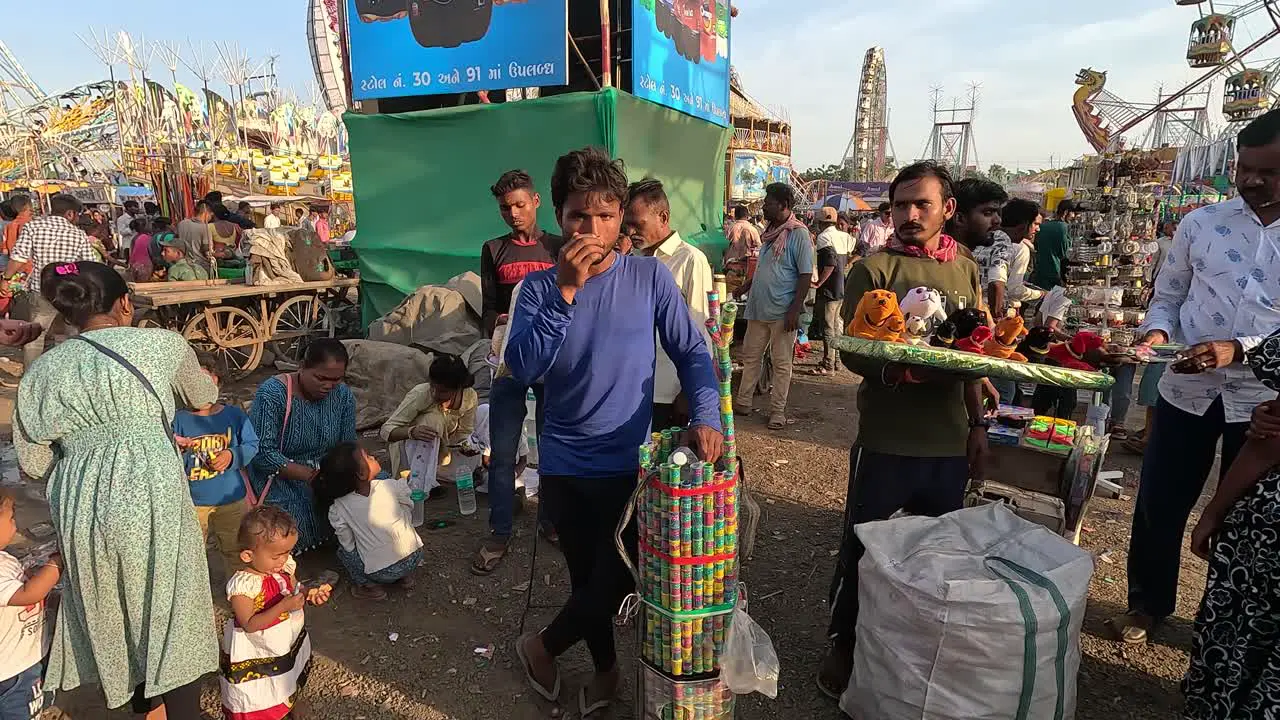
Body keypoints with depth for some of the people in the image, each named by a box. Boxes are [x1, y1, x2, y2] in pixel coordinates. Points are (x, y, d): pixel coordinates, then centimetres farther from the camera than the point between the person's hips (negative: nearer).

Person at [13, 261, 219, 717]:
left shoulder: (40, 372, 8)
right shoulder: (162, 344, -1)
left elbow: (32, 463, 11)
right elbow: (203, 397, 17)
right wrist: (207, 383, 40)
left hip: (81, 508, 4)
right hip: (152, 497, -4)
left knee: (112, 611, 22)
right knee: (170, 611, 11)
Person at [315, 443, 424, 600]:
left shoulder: (338, 509, -11)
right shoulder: (393, 487, -15)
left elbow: (348, 545, -2)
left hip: (381, 573, 0)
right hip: (414, 558, 0)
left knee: (343, 550, 25)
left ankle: (367, 584, 7)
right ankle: (402, 577, 17)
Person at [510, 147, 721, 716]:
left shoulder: (650, 276, -7)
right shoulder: (540, 287, -4)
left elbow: (691, 352, -5)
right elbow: (523, 368, -18)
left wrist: (705, 416, -22)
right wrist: (565, 291, -27)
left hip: (630, 461, -1)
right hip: (564, 465, 1)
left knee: (616, 579, 8)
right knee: (588, 578, 17)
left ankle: (542, 646, 38)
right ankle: (605, 669, 44)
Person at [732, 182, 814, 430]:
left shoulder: (798, 234, -10)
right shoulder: (770, 232, 13)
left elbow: (806, 275, -13)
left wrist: (795, 310, -19)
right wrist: (742, 289, 17)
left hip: (782, 313, -7)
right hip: (759, 308, 8)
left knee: (781, 363, 4)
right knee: (751, 356, 13)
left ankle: (777, 411, 14)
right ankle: (742, 402, 25)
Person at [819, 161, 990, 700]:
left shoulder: (967, 270, 9)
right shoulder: (875, 269, -6)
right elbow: (853, 354, -12)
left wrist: (978, 422, 13)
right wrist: (904, 371, -28)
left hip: (950, 442, 5)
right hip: (887, 439, -4)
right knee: (862, 547, 7)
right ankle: (843, 645, 28)